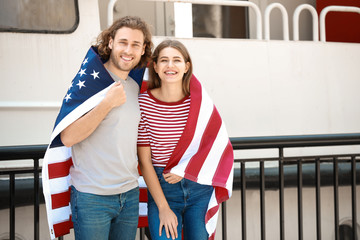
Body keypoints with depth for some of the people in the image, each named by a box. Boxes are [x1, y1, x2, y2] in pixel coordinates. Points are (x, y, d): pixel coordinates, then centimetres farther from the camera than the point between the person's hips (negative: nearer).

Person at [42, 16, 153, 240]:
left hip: (130, 194, 6)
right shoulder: (89, 80, -10)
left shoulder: (136, 85, 8)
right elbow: (67, 137, -18)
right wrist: (108, 103, -21)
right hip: (92, 197, -6)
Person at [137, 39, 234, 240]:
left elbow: (218, 145, 3)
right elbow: (144, 162, -6)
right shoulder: (144, 103, -8)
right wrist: (163, 208, -9)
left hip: (200, 188, 2)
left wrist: (184, 171, -8)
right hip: (161, 188, -1)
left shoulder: (200, 101, -3)